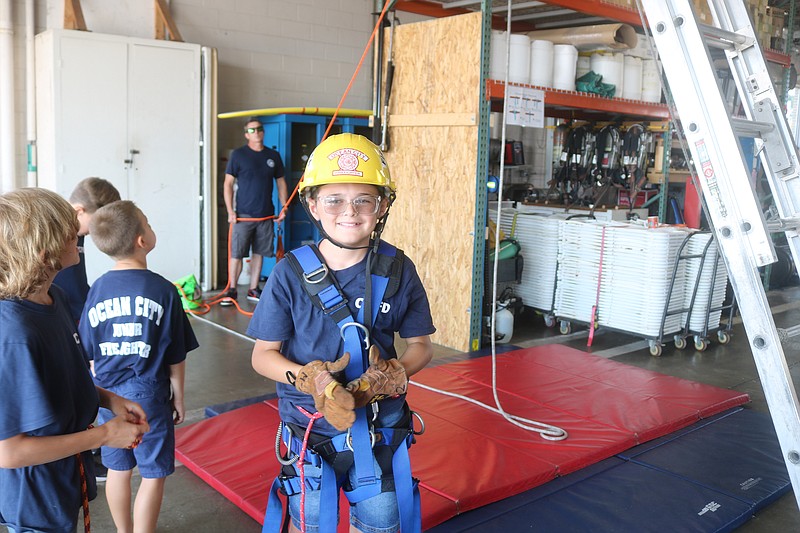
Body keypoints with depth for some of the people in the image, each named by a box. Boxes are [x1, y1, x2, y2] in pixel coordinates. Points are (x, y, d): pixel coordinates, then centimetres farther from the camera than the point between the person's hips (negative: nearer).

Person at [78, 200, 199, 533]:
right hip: (149, 394, -5)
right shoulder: (163, 290, -14)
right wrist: (178, 398, 6)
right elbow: (175, 358, -7)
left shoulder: (97, 290, -4)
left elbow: (89, 355, 4)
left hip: (108, 394, 5)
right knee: (153, 475, 10)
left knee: (118, 469, 20)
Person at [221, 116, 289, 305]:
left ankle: (253, 290, 17)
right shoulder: (238, 154, 0)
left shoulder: (273, 156, 10)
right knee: (236, 254, -4)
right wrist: (230, 211, -8)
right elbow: (228, 184, -1)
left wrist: (284, 208, 7)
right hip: (243, 215, -3)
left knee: (259, 253, 8)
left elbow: (281, 183, 16)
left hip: (266, 215, 3)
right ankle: (232, 290, 5)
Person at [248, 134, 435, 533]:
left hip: (381, 429, 1)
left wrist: (395, 373, -18)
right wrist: (307, 378, -24)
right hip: (311, 427, -1)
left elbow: (420, 345, 3)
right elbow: (263, 355, -5)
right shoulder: (291, 274, -11)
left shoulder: (398, 271, -7)